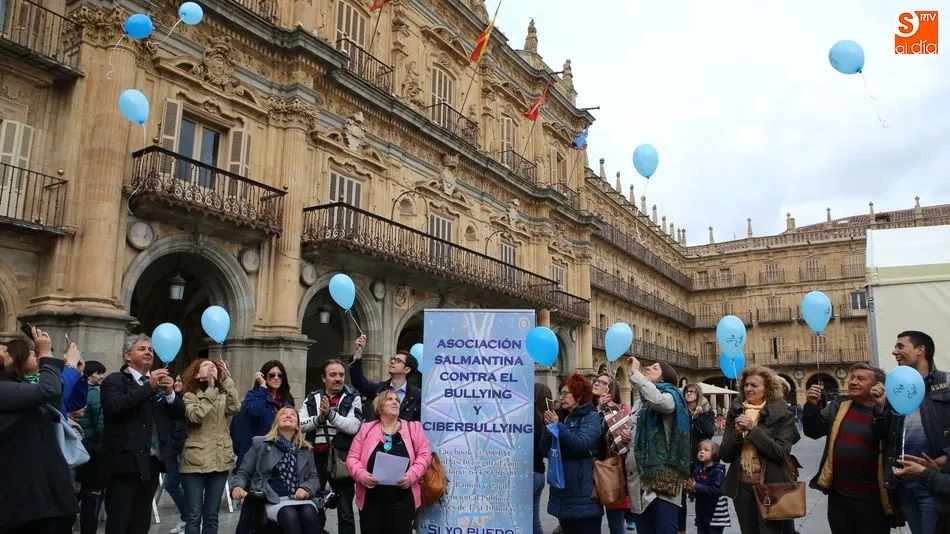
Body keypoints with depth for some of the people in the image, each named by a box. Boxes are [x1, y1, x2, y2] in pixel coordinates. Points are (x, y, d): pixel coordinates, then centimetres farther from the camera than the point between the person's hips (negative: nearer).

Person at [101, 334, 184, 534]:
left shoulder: (160, 381, 14)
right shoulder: (114, 381, -2)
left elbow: (179, 413, 9)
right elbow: (115, 407, -22)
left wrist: (170, 392, -9)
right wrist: (149, 386, -22)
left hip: (153, 461, 6)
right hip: (126, 461, -6)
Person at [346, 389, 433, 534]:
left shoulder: (413, 427, 7)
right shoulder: (366, 429, 7)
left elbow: (424, 454, 3)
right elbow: (352, 458, 5)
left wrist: (412, 475, -13)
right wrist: (362, 475, -14)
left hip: (402, 499, -1)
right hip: (371, 498, 1)